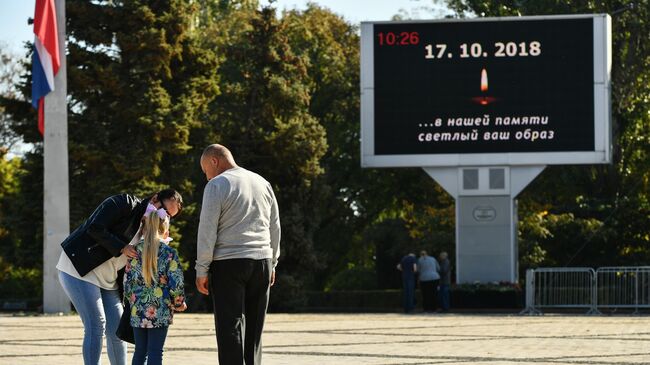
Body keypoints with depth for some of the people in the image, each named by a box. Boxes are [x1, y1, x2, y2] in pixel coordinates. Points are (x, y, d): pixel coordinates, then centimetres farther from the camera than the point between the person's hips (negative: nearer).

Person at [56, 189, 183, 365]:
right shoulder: (125, 204, -11)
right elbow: (95, 228, -21)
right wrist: (121, 248, -20)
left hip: (107, 279, 8)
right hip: (78, 269, -8)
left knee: (117, 330, 4)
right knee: (96, 327, -14)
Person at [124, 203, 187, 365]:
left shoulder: (135, 252, 4)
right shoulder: (169, 253, -6)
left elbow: (127, 282, 5)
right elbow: (176, 283, -10)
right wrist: (179, 303, 7)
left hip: (138, 311, 3)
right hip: (160, 312, -3)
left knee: (140, 351, 12)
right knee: (155, 352, -2)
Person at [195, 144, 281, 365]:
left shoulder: (216, 185, -4)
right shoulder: (262, 183, 15)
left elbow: (207, 231, -8)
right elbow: (275, 228, 18)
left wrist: (202, 270, -5)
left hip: (229, 264, -6)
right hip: (262, 260, 6)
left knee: (231, 328, -6)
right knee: (254, 328, 12)